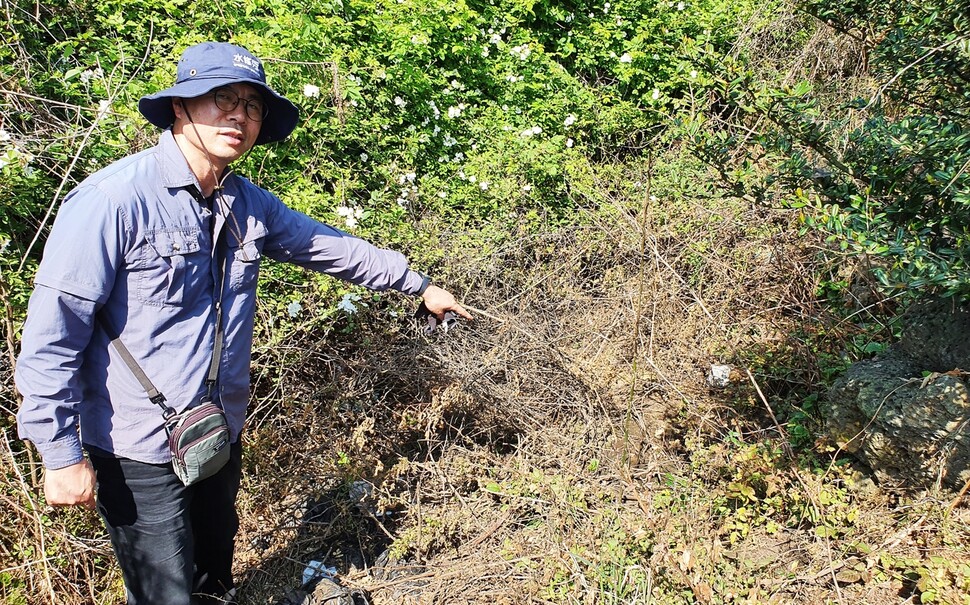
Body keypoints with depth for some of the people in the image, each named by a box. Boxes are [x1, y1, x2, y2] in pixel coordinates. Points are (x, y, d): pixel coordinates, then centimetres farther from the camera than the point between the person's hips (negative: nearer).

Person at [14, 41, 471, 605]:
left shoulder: (249, 204, 1)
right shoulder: (114, 199, -21)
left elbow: (335, 248, 12)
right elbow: (53, 334, -18)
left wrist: (420, 285, 18)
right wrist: (62, 454, -17)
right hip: (142, 456, -6)